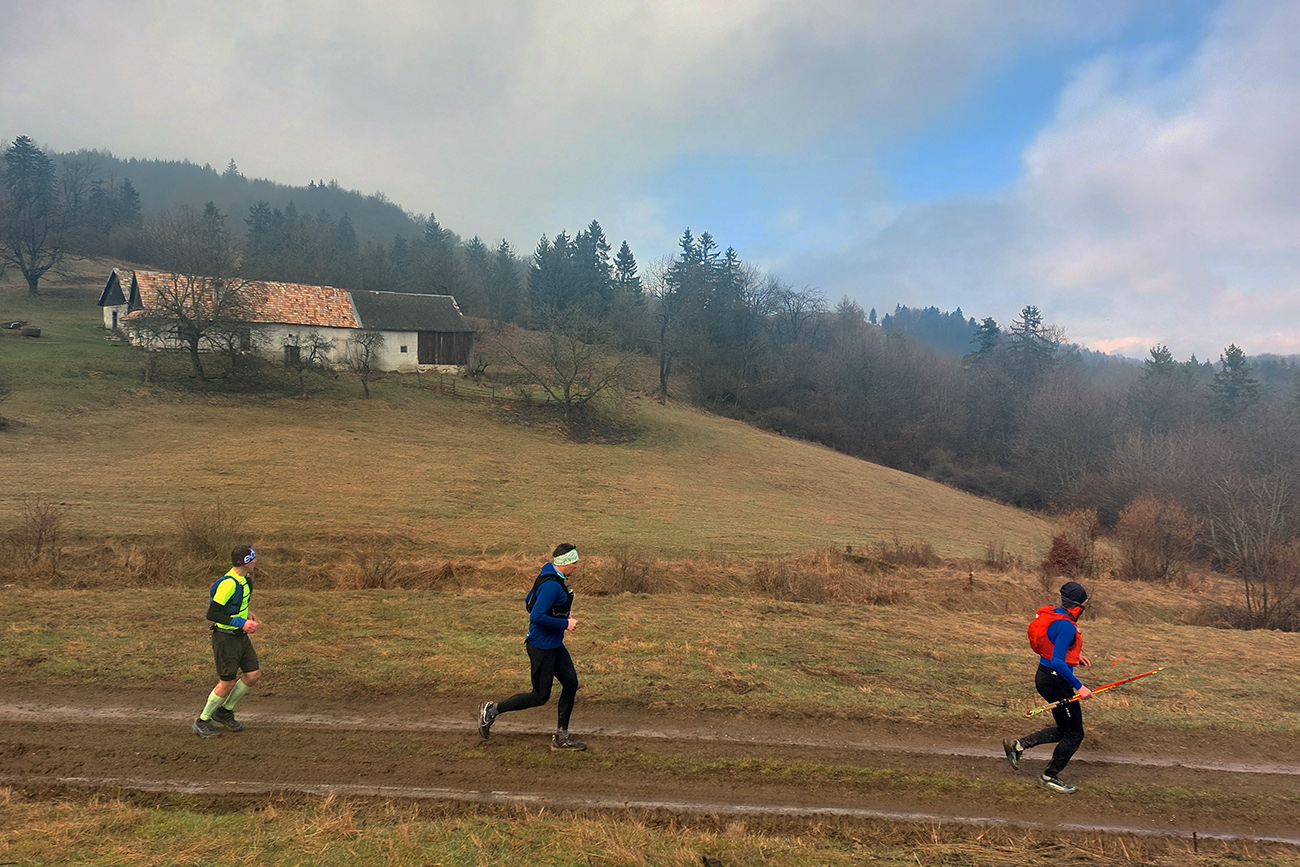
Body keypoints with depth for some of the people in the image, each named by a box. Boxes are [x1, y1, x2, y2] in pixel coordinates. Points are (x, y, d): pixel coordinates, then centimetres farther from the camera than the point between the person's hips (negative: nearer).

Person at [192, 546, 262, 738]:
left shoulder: (244, 580, 7)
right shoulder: (228, 584, -23)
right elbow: (212, 614, -23)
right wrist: (241, 623, -24)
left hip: (240, 636, 9)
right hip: (226, 638, -9)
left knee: (253, 674, 7)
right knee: (228, 682, -3)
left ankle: (225, 711, 25)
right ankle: (203, 721, 17)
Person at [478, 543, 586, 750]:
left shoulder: (550, 578, 7)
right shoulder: (552, 585, -25)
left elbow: (529, 602, 18)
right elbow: (537, 616, -31)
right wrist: (565, 623, -20)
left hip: (555, 645, 10)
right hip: (542, 647, -10)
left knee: (571, 683, 9)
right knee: (540, 697, 2)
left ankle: (561, 737, 19)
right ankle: (492, 710, 15)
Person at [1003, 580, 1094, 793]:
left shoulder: (1052, 615, 6)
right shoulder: (1067, 626, -23)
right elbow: (1057, 661, -26)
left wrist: (1075, 657, 17)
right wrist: (1079, 686, -23)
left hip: (1044, 677, 10)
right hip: (1056, 682, -10)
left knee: (1065, 730, 20)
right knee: (1074, 734, 6)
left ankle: (1019, 745, 17)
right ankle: (1050, 776, 19)